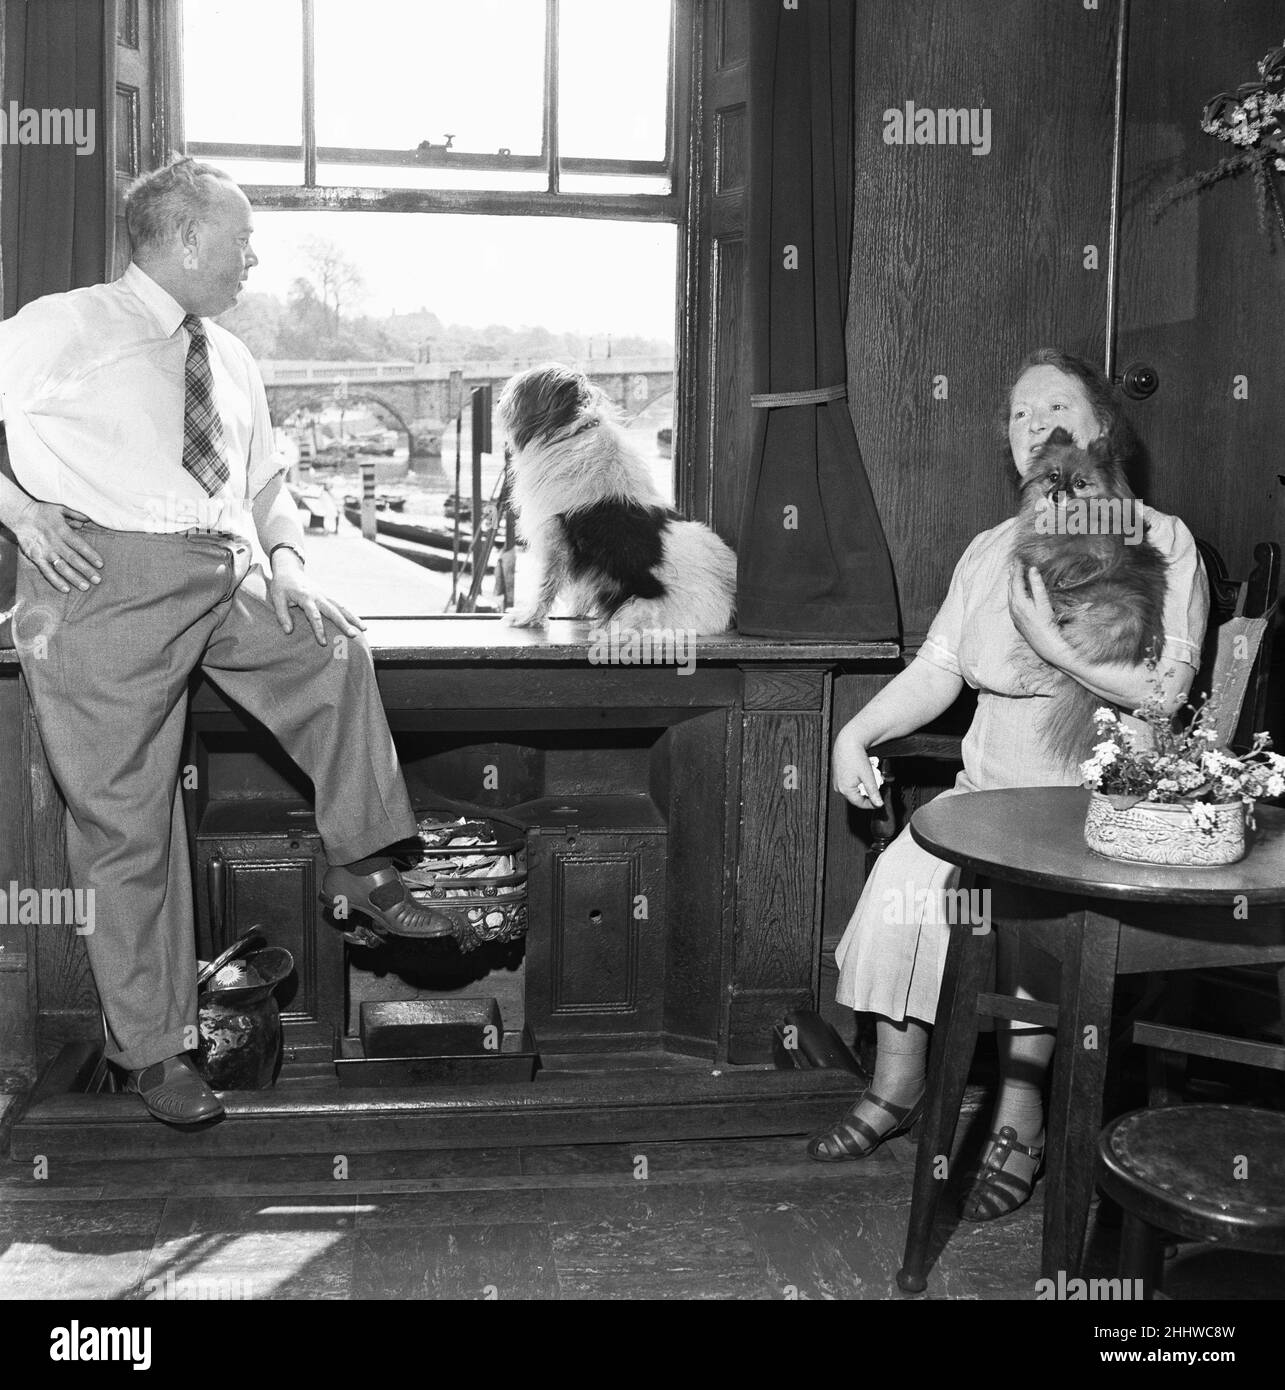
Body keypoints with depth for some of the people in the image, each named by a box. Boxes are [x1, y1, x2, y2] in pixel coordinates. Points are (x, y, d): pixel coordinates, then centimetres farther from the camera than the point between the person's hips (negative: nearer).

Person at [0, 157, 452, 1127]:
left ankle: (359, 866, 0)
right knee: (126, 824, -2)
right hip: (112, 579, -5)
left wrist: (285, 556, 5)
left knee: (336, 647, -20)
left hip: (230, 576, 5)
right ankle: (151, 1047, 10)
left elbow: (267, 486, 24)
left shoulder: (233, 362, 20)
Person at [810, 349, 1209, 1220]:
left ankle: (1020, 1121, -15)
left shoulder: (1159, 542, -2)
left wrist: (1051, 644, -19)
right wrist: (859, 732, -7)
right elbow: (936, 669, 8)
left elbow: (1165, 690, -13)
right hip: (989, 788, 5)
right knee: (904, 870, -19)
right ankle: (897, 1086, -4)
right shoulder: (992, 550, 16)